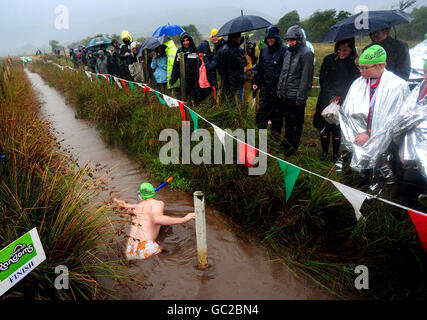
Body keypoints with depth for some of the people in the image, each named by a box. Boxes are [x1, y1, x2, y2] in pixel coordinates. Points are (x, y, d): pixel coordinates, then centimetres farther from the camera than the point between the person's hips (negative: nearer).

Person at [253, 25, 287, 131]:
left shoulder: (284, 50, -7)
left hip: (277, 88, -5)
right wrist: (256, 82, 14)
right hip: (264, 88, 5)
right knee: (261, 112, 6)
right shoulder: (264, 50, 11)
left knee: (276, 113, 7)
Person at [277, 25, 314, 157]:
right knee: (287, 118, 20)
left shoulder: (306, 53, -13)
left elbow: (306, 77, -16)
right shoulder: (288, 52, 12)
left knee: (296, 121, 4)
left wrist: (300, 97, -18)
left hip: (296, 96, -7)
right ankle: (287, 140, 36)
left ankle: (294, 145, 17)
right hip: (285, 95, 7)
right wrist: (280, 89, 12)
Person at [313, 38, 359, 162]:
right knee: (324, 126, 4)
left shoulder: (354, 63, -1)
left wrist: (339, 99, -6)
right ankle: (324, 152, 21)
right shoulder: (329, 59, -2)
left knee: (338, 128, 0)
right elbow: (322, 79, 1)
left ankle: (335, 154, 15)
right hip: (326, 100, 1)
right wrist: (331, 97, -6)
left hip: (343, 102, 0)